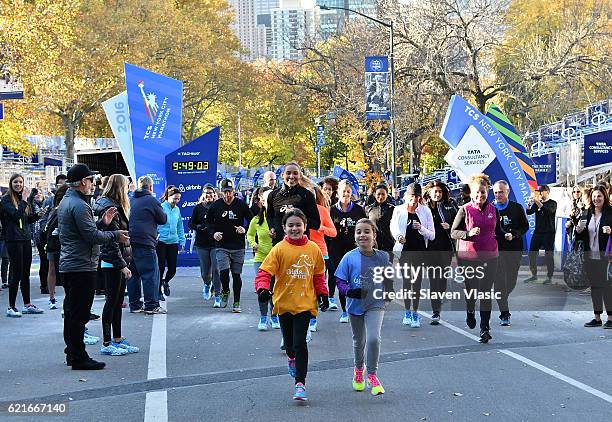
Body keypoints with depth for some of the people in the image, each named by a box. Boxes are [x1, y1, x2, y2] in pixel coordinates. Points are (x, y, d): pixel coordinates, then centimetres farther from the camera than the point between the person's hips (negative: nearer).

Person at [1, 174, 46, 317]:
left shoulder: (24, 199, 13)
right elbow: (16, 215, -21)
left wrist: (38, 215, 2)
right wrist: (24, 200, -18)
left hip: (26, 239, 7)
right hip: (13, 239, -7)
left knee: (26, 273, 11)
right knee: (17, 273, -6)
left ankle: (27, 305, 19)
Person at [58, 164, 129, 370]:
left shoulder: (66, 202, 15)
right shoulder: (79, 205, -17)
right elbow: (92, 236, -20)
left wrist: (102, 222, 12)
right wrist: (115, 236, -8)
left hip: (68, 265, 11)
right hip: (81, 266, -11)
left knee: (71, 312, 17)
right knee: (79, 313, -6)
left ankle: (72, 353, 26)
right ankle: (79, 358, -2)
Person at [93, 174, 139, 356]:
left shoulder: (115, 207, 16)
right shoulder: (110, 209, -15)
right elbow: (112, 241, -20)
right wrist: (123, 265, -20)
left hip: (119, 262, 10)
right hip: (112, 262, -10)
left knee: (118, 302, 14)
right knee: (112, 302, -3)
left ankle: (117, 340, 21)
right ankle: (106, 344, 4)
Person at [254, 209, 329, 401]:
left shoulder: (313, 249, 1)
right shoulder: (279, 249, -6)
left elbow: (319, 275, 12)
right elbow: (264, 272, -11)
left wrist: (323, 294, 5)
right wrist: (262, 288, -28)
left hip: (305, 303, -1)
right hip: (283, 302, 1)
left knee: (300, 343, -10)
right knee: (289, 341, 16)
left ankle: (300, 383, -4)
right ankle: (291, 358, 51)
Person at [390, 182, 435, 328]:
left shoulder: (425, 211, 1)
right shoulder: (398, 210, 1)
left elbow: (432, 235, 2)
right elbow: (393, 228, 10)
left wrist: (421, 228, -17)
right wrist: (399, 236, -11)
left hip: (420, 250, 0)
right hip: (404, 249, 0)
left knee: (417, 281, 1)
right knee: (406, 280, -3)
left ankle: (415, 313, 10)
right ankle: (407, 312, 9)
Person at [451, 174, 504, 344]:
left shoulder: (493, 210, 6)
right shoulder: (465, 210, -4)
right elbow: (453, 232, -4)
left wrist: (506, 235, 0)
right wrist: (469, 233, -21)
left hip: (490, 256, 2)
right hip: (468, 256, -1)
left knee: (486, 292, -4)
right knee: (471, 289, 11)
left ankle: (485, 327, -1)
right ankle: (470, 312, 44)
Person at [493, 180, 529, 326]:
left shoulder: (517, 208, 4)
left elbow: (525, 226, 5)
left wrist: (514, 235, -12)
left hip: (514, 249, 1)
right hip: (496, 249, -1)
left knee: (511, 281, 11)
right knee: (499, 281, -6)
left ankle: (502, 301, 40)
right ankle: (504, 314, -3)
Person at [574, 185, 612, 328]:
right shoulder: (587, 215, 11)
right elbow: (581, 237, 16)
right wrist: (578, 230, -3)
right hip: (590, 256, 6)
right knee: (594, 286, 11)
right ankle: (597, 318, 18)